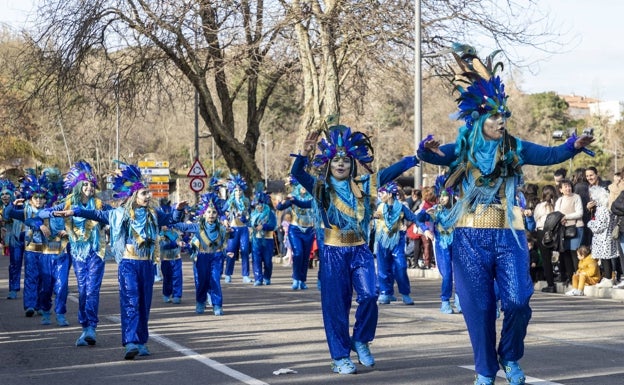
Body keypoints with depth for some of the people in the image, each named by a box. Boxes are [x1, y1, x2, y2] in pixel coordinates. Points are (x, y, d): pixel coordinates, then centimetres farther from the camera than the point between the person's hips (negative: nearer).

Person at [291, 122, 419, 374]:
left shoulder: (363, 185, 6)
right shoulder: (320, 187, 0)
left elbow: (390, 172, 1)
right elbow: (297, 174, -15)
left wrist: (417, 156, -8)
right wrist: (304, 153, -33)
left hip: (360, 251, 2)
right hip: (333, 253, -2)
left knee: (369, 296, -13)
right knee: (336, 304, 1)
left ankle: (360, 340, 12)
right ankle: (340, 357, 10)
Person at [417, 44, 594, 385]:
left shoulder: (514, 149, 3)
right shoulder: (462, 150, 0)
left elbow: (549, 155, -9)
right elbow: (429, 156, -15)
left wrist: (573, 146, -28)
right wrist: (427, 149, -38)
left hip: (509, 236, 1)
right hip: (471, 238, -1)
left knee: (517, 301, -10)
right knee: (479, 307, 2)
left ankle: (510, 357, 16)